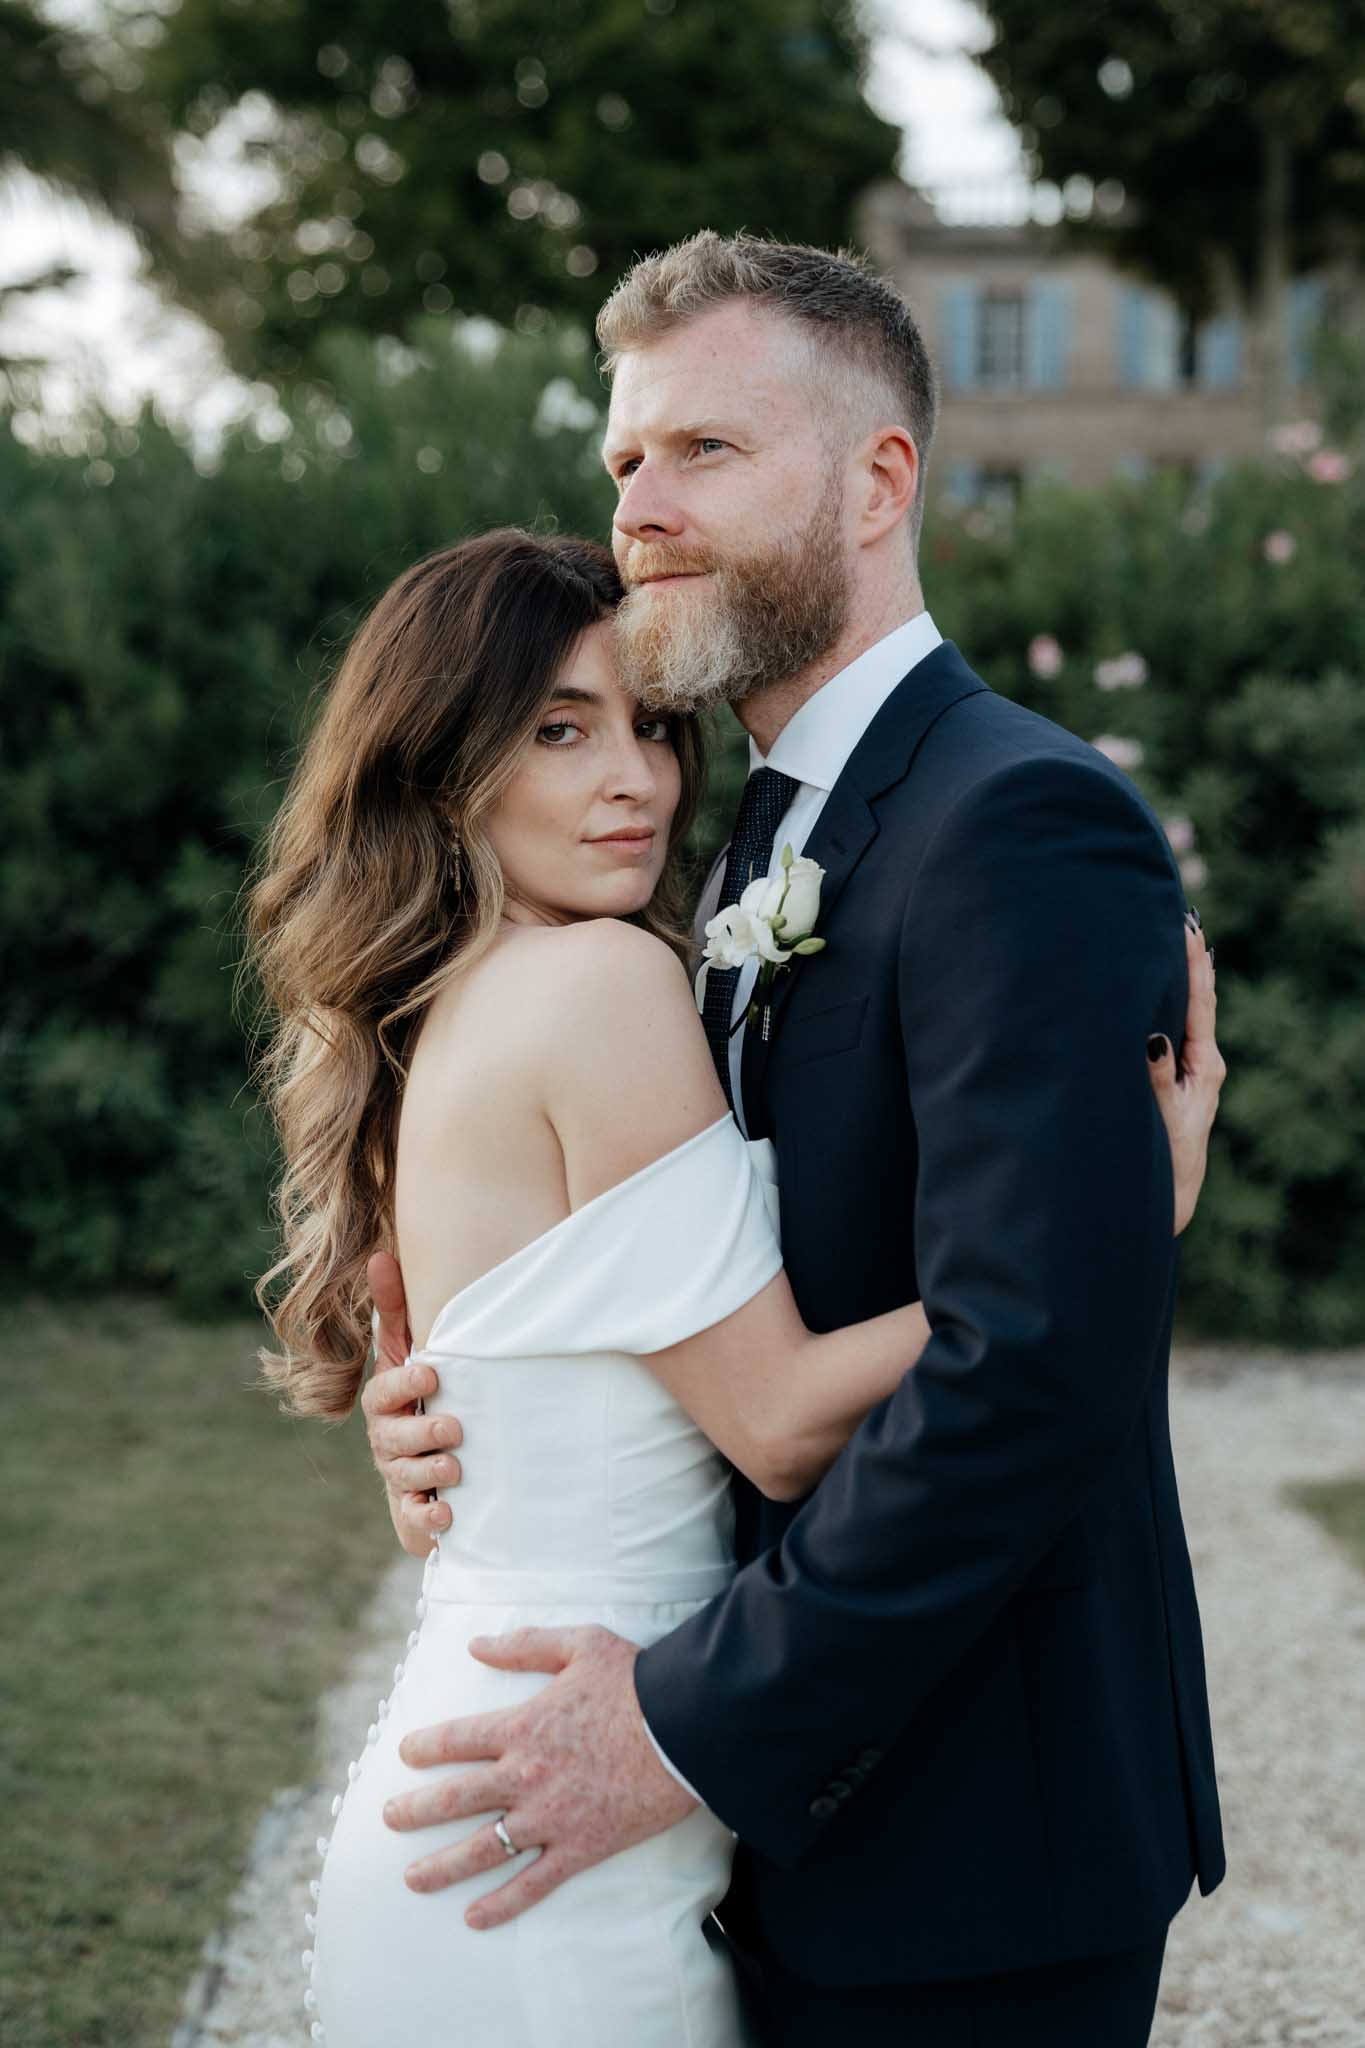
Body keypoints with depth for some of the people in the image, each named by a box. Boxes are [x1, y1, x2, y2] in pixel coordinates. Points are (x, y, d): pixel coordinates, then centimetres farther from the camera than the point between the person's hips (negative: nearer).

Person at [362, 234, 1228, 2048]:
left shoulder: (1025, 823, -18)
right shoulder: (767, 841, 12)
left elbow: (1033, 1366, -27)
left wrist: (695, 1727, -23)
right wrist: (462, 1413, -6)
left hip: (972, 1839, -8)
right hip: (807, 1812, 8)